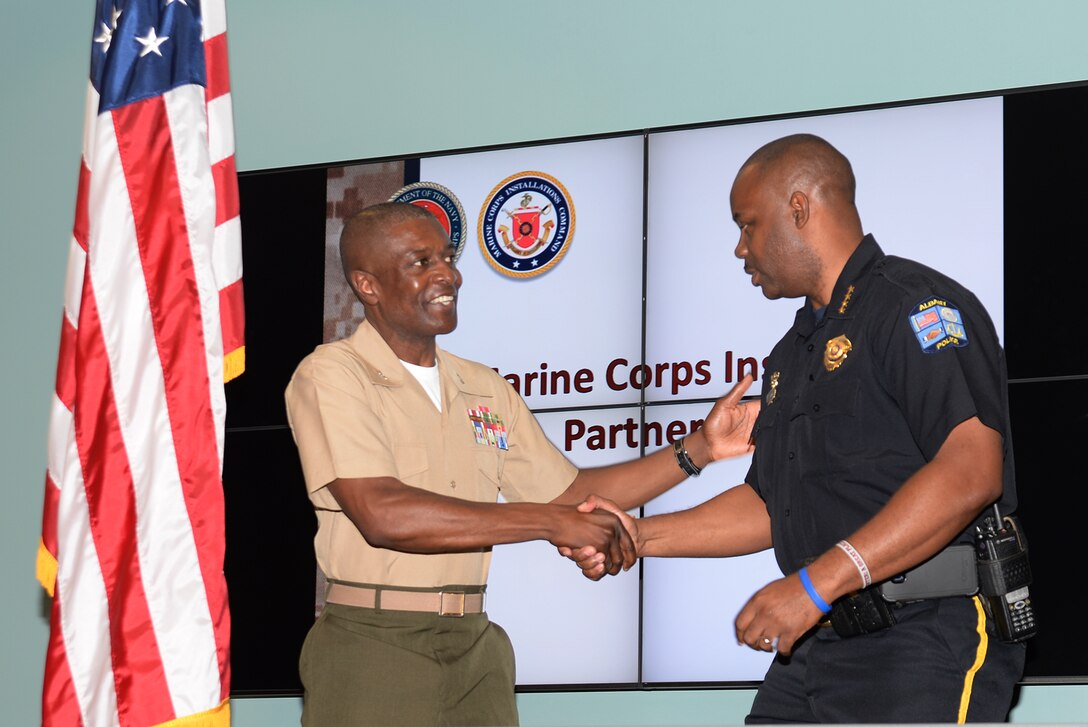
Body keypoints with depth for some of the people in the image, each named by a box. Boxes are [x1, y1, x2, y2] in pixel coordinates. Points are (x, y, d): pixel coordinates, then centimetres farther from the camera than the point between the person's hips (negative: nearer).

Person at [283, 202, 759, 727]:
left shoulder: (485, 390, 15)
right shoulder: (331, 377, -7)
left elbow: (566, 493, 16)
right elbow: (383, 515, -19)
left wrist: (697, 448, 7)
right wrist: (550, 523, -19)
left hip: (475, 645, 6)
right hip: (373, 648, -6)